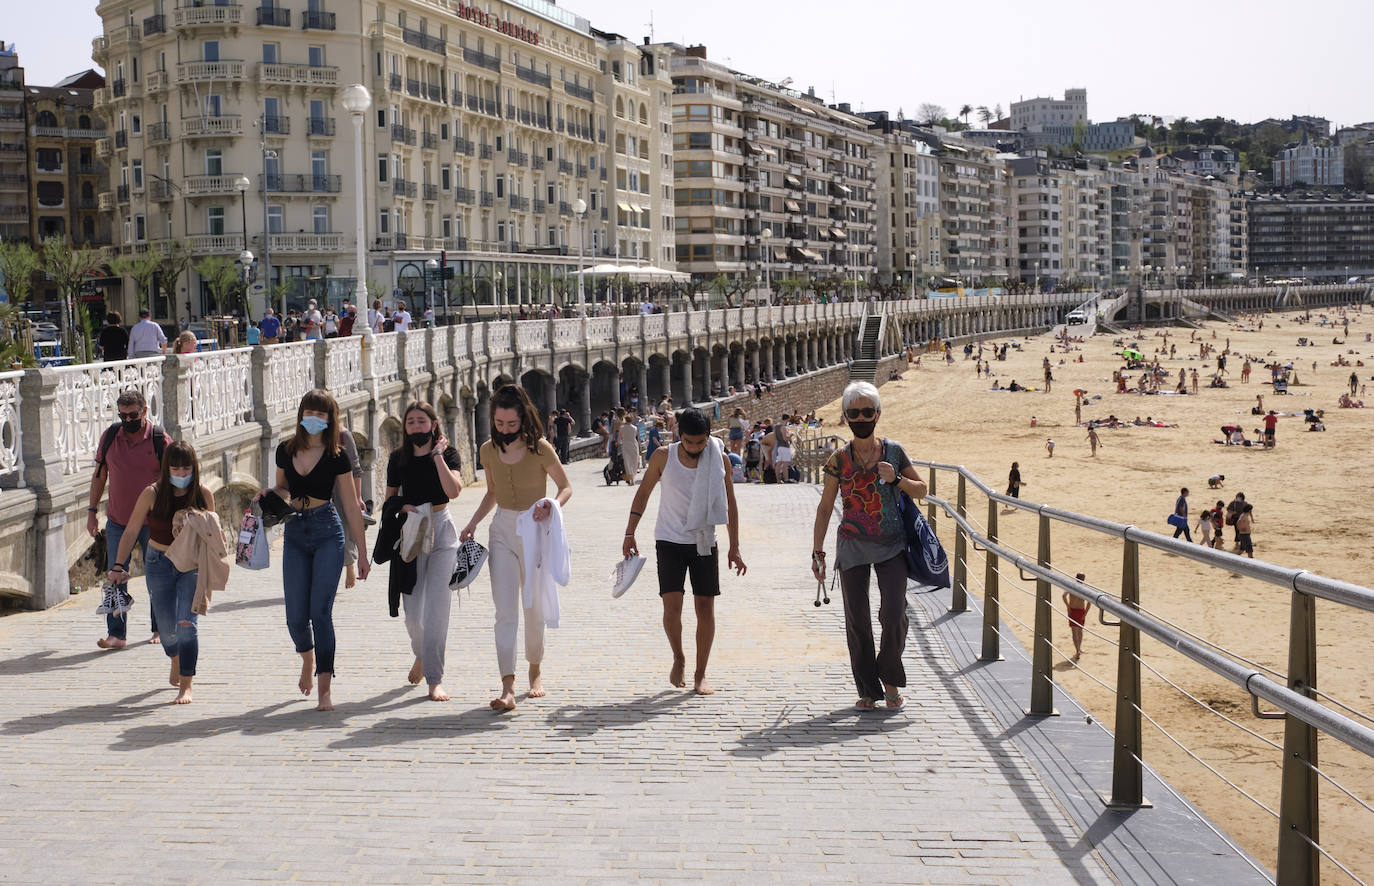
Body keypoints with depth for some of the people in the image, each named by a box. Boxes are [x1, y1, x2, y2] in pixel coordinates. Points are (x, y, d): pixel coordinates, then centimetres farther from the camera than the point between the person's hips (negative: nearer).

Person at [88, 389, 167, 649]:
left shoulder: (159, 439, -6)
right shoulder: (110, 436, 2)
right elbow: (99, 474, 11)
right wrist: (92, 511, 8)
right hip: (117, 521, 2)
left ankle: (159, 628, 22)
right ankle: (116, 633, 2)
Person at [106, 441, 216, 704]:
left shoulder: (203, 494, -7)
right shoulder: (152, 494, -10)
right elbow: (131, 531, -7)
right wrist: (118, 566, -14)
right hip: (159, 563, 1)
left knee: (186, 623, -12)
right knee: (167, 625, 5)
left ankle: (186, 685, -6)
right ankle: (176, 664, 38)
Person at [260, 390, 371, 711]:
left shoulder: (336, 457, -4)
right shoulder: (285, 450, 4)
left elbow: (352, 507, 0)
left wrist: (362, 553, 0)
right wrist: (269, 492, -5)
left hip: (327, 533, -3)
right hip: (294, 532, 3)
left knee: (320, 611, -10)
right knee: (296, 617, 2)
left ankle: (325, 685, -2)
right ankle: (308, 656, 35)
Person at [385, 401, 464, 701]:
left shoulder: (448, 454, -2)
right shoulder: (398, 458, 6)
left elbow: (454, 490, -18)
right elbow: (389, 498, 14)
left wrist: (437, 455, -17)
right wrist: (401, 508, -7)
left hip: (441, 531, -2)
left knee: (437, 606, -9)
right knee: (412, 611, 2)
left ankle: (435, 679, -4)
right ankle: (421, 654, 35)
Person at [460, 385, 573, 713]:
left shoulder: (540, 448, -11)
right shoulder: (489, 451, 2)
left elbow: (566, 486, -2)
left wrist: (552, 506, -23)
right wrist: (472, 523, 5)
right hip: (502, 530, 3)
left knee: (534, 609, 9)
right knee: (505, 611, -8)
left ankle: (535, 668, 35)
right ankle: (507, 688, -14)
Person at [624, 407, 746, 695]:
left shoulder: (720, 460, -3)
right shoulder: (663, 456, -6)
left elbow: (730, 504, 6)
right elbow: (643, 493, 6)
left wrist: (734, 548, 5)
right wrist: (630, 533, 3)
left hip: (704, 543, 1)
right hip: (669, 541, -1)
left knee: (705, 608, 0)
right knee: (671, 606, -12)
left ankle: (700, 675, 12)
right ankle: (678, 658, 15)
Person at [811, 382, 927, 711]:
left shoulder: (894, 452, 1)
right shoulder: (839, 460, 0)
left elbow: (921, 490, 10)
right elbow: (825, 508, 4)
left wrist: (896, 479, -10)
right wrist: (817, 552, 0)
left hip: (892, 546, 0)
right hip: (853, 546, 0)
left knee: (893, 613, -10)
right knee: (857, 619, 2)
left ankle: (890, 681, 12)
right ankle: (867, 689, 14)